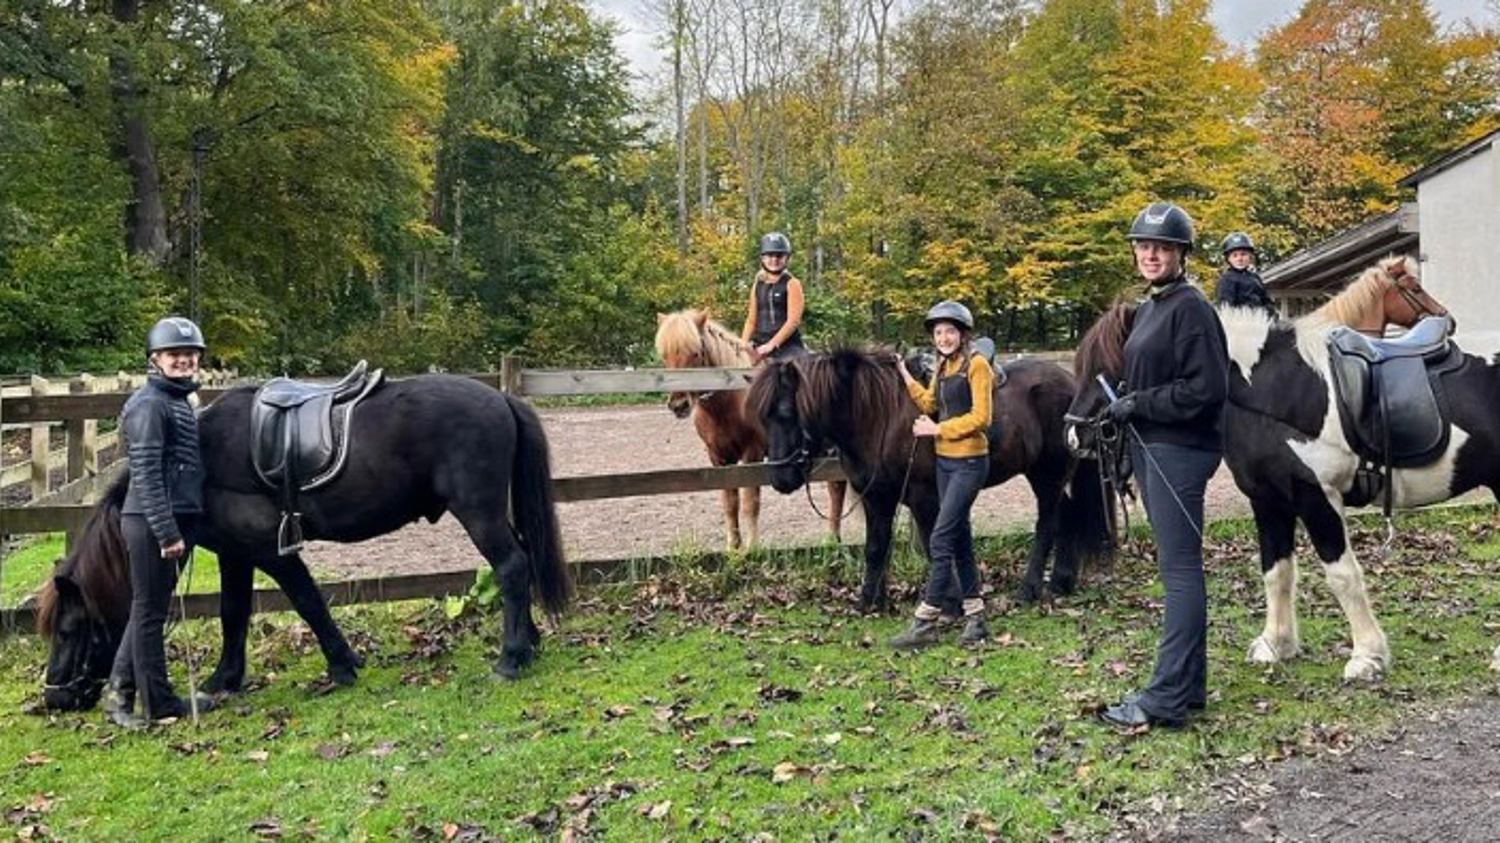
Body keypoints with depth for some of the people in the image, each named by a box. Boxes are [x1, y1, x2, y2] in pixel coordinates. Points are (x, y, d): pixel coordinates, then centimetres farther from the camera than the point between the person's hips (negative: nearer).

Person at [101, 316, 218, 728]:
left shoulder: (179, 400, 16)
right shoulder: (150, 404, -13)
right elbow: (147, 473, -20)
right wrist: (167, 532, -23)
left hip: (177, 520, 9)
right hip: (153, 523, -9)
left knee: (149, 608, 16)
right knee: (150, 611, 1)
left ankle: (120, 691, 26)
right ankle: (158, 703, 10)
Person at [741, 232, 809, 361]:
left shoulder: (791, 284, -1)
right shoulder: (757, 285, 13)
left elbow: (793, 320, -10)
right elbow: (751, 320, 16)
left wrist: (771, 344, -19)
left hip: (787, 345, -5)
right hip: (760, 345, 5)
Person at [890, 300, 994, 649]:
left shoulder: (976, 365, -12)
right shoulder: (943, 366, 13)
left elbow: (980, 417, -17)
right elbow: (930, 404, 15)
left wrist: (938, 429, -16)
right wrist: (907, 377, 9)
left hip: (969, 462, -9)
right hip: (944, 460, 9)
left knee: (940, 539, -10)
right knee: (960, 538, 12)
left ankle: (925, 623, -6)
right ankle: (975, 617, 21)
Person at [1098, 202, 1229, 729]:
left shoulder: (1190, 308, -12)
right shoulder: (1150, 309, 17)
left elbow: (1207, 388, -20)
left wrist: (1140, 404, -16)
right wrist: (1121, 405, 8)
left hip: (1179, 451, -10)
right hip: (1151, 448, 10)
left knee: (1179, 568, -7)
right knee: (1178, 567, 14)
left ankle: (1167, 699, -4)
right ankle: (1189, 685, 23)